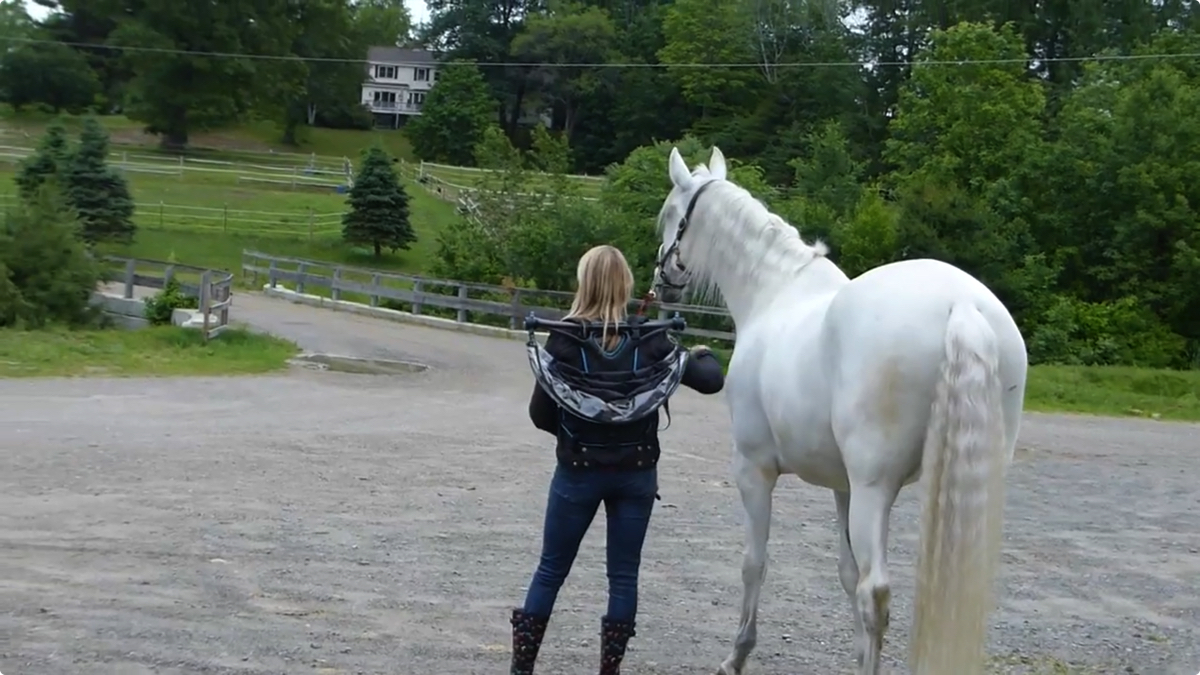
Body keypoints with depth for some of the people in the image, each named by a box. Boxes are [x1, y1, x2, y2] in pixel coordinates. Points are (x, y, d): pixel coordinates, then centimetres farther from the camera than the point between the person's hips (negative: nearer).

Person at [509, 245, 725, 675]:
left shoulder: (566, 339, -13)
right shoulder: (650, 339, -7)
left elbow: (540, 414, -9)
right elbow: (711, 381, -1)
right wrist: (703, 355, 21)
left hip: (578, 471, -1)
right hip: (636, 473, 1)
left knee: (551, 571, 11)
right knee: (623, 575, 11)